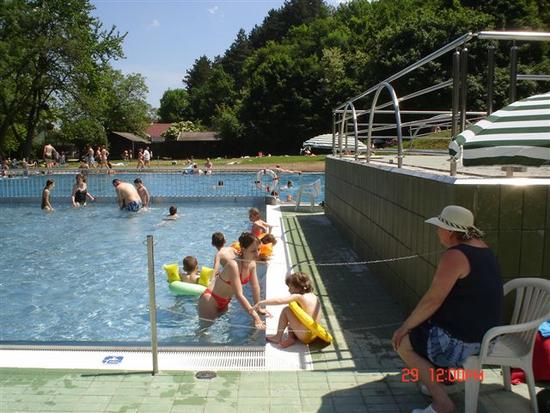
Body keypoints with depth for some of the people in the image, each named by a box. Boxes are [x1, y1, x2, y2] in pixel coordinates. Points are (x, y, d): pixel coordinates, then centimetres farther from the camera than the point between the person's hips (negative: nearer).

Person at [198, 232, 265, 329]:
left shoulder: (252, 264, -7)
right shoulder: (233, 265, -32)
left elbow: (255, 287, 4)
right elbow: (239, 295, -33)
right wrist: (255, 317, -34)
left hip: (225, 302, 8)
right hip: (210, 300, -8)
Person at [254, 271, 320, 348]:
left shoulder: (299, 297, -12)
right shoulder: (314, 296, 10)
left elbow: (278, 301, -17)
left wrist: (261, 302, -8)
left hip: (305, 336, -8)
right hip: (314, 334, 8)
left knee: (286, 310, 0)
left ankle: (278, 337, 9)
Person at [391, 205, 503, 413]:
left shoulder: (454, 256, -25)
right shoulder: (481, 247, 5)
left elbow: (432, 300, -24)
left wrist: (404, 327, -11)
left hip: (465, 337, -10)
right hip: (486, 329, 10)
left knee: (403, 344, 5)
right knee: (424, 324, 27)